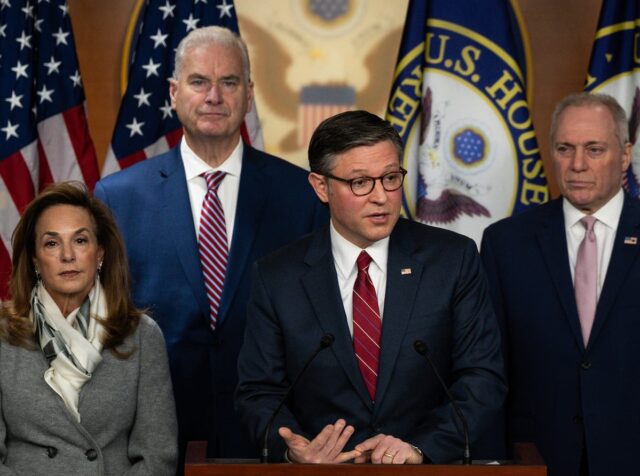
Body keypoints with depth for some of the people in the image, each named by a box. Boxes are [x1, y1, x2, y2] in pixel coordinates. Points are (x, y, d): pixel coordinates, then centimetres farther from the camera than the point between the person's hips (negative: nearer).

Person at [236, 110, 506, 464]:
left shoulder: (454, 259, 3)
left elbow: (483, 378, 1)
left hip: (431, 465, 0)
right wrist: (294, 447, -13)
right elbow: (259, 391, 7)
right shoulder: (276, 278, 4)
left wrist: (421, 447, -13)